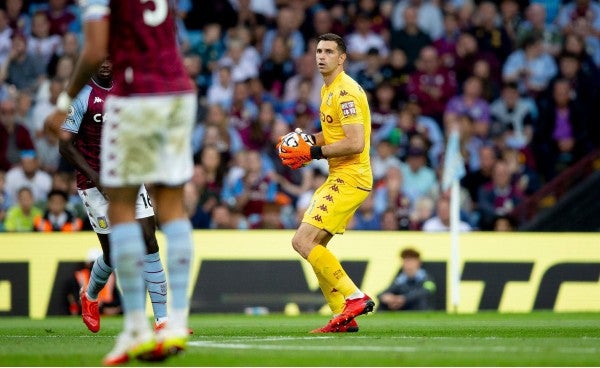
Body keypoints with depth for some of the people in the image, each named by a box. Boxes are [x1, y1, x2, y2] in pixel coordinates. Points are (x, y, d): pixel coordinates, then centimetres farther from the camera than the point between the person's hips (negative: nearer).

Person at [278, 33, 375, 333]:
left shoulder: (345, 92, -15)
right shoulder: (328, 90, 16)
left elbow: (355, 143, -23)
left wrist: (313, 153, -17)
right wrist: (306, 141, 12)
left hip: (350, 178, -10)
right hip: (338, 177, 10)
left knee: (303, 241, -16)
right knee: (313, 245, 11)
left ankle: (355, 297, -13)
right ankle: (343, 317, 13)